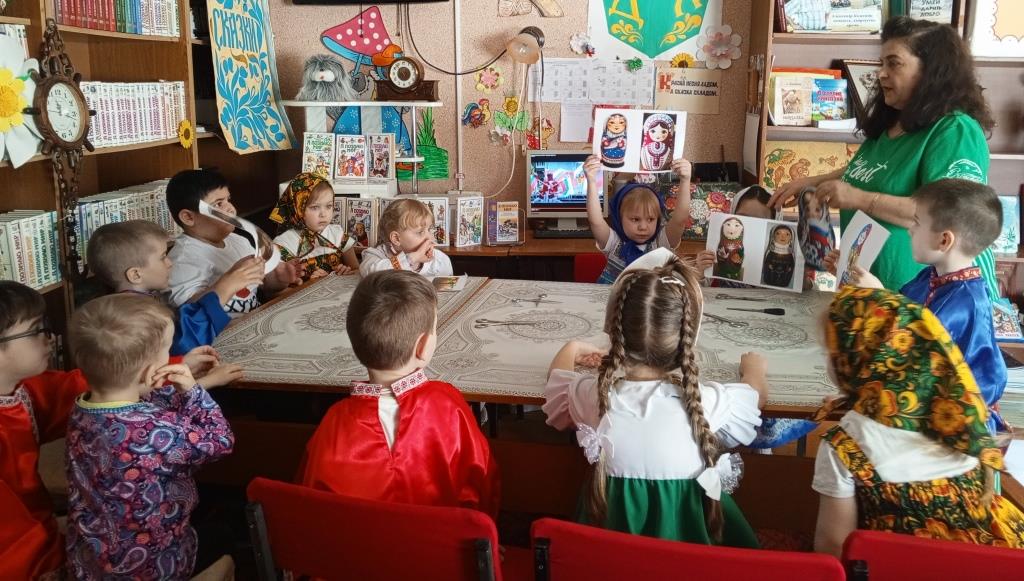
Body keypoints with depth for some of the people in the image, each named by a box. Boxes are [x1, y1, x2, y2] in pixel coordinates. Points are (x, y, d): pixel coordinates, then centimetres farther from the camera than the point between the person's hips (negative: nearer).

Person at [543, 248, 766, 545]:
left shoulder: (592, 396, -18)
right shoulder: (710, 404, -22)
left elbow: (558, 379, 8)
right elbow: (755, 395, 4)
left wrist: (571, 348, 29)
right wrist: (753, 368, 26)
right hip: (690, 536, -1)